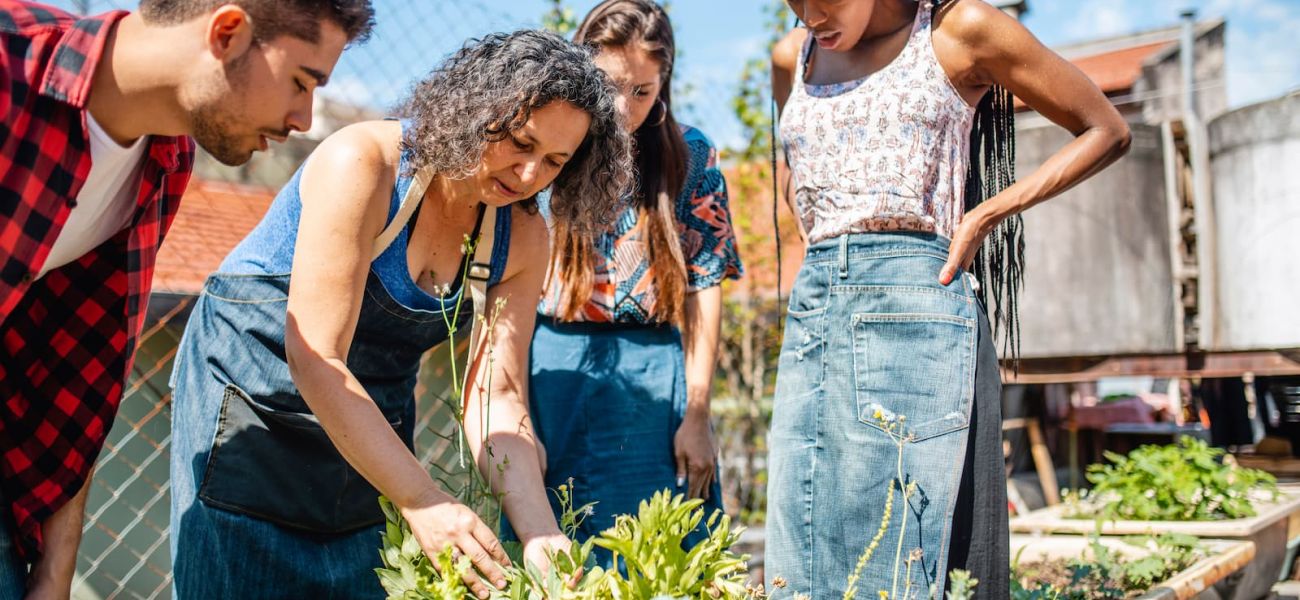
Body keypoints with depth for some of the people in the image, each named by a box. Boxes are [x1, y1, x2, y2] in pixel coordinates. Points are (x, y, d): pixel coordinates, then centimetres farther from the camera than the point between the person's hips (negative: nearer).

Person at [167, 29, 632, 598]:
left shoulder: (521, 239, -8)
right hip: (253, 389, -5)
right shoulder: (364, 162, -25)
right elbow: (314, 359, -30)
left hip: (372, 427, 5)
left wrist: (540, 535, -25)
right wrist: (423, 502, -33)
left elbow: (496, 397, -11)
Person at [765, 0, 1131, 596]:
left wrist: (984, 216, -3)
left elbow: (1107, 131, 6)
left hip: (914, 304, -5)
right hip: (811, 307, 5)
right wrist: (830, 249, 14)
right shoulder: (791, 59, 15)